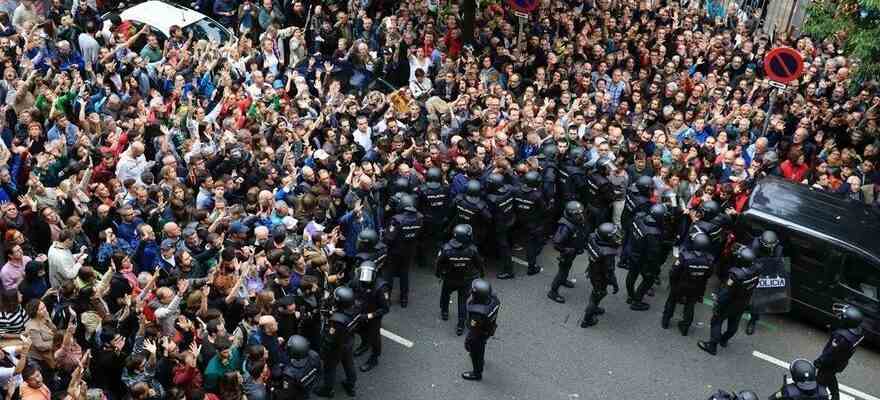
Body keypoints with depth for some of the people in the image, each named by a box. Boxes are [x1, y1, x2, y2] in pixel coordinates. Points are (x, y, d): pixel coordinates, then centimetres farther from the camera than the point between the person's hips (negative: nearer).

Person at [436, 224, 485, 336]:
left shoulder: (446, 249, -27)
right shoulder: (472, 250, -27)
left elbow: (438, 263, -12)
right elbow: (479, 264, -11)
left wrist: (438, 274, 9)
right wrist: (482, 273, 11)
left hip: (449, 280, 1)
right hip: (466, 280, 0)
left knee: (445, 294, 31)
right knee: (463, 301, 18)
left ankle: (444, 313, 51)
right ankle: (461, 325, 23)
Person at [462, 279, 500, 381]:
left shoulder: (478, 312, -45)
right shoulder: (492, 297, -26)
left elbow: (474, 330, -28)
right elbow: (498, 307, -3)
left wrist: (468, 342, -10)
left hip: (480, 333, -7)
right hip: (490, 327, 7)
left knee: (475, 352, 21)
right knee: (481, 344, 36)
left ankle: (477, 374, 46)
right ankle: (481, 359, 65)